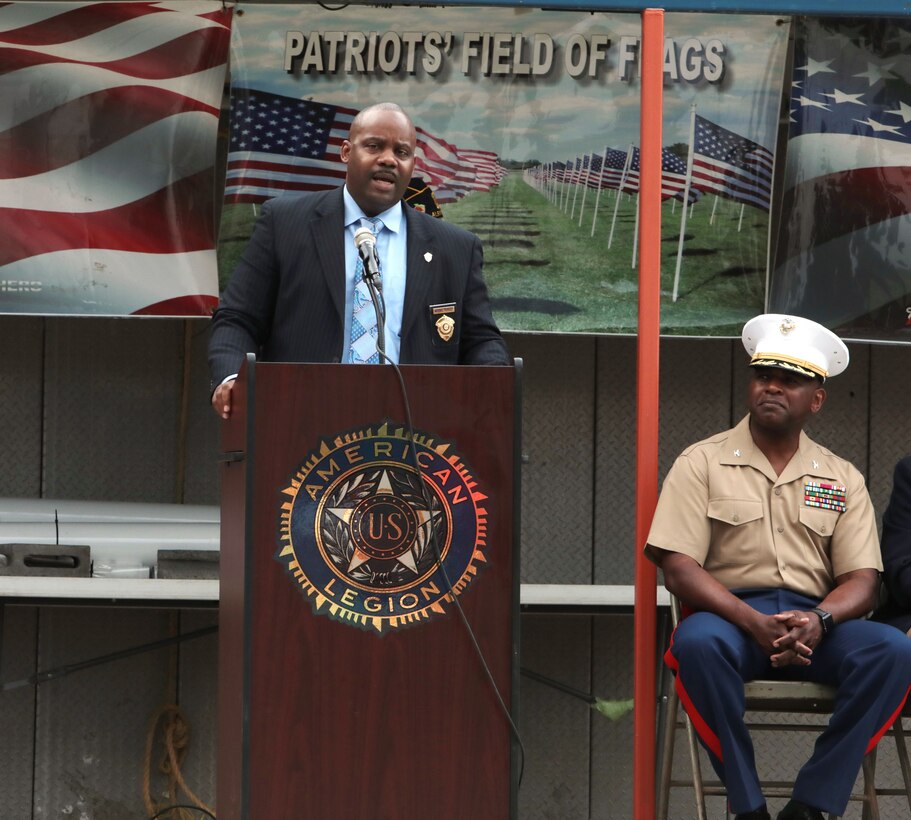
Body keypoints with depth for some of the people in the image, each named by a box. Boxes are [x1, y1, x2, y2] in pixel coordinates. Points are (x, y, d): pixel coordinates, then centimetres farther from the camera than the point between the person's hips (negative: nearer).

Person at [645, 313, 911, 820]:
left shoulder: (842, 479, 15)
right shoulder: (702, 464, 7)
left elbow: (861, 580, 7)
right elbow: (679, 568, -4)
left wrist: (818, 620, -17)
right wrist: (755, 623, -19)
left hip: (814, 624, 2)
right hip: (730, 615, -2)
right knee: (697, 642, -38)